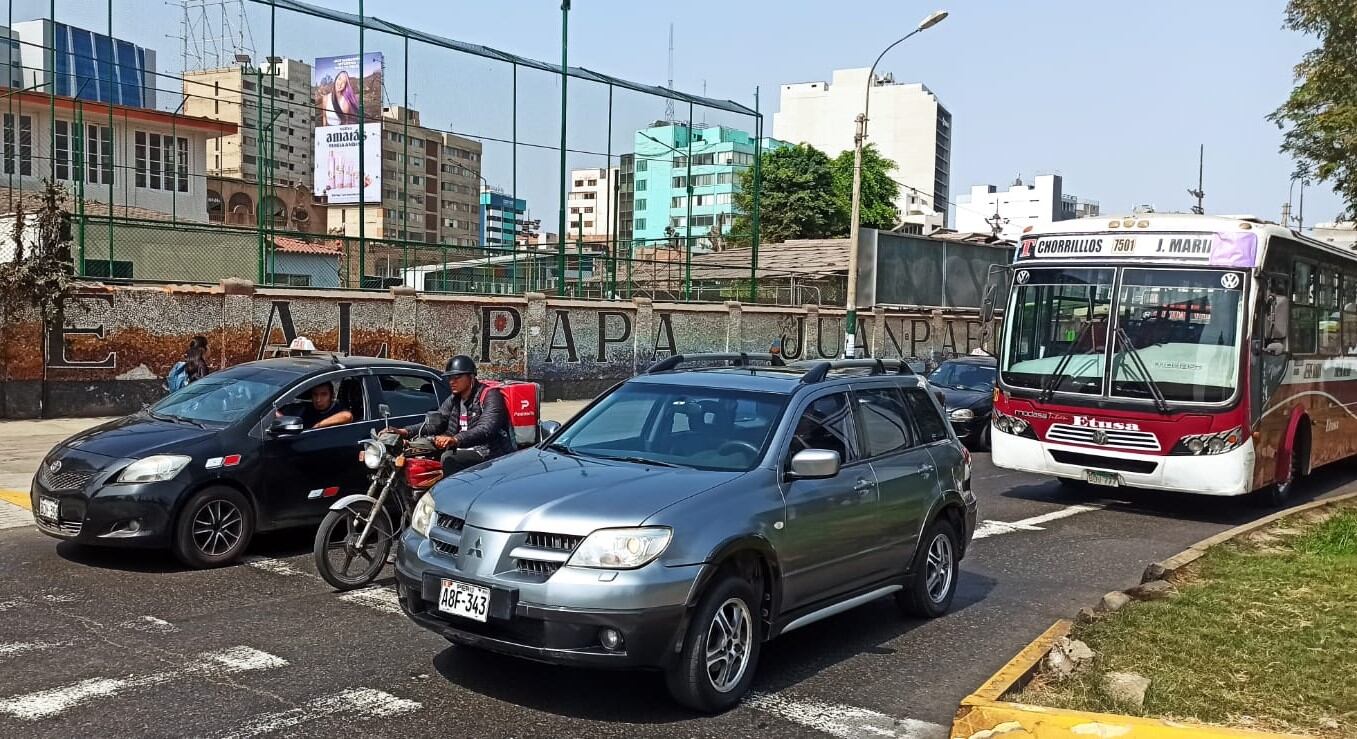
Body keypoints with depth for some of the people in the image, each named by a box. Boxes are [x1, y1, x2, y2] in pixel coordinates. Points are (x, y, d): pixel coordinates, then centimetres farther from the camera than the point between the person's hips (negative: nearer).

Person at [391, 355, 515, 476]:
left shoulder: (490, 396, -9)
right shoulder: (453, 400, 17)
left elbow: (486, 430, -25)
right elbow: (435, 423, 8)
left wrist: (456, 439, -41)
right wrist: (406, 431, -10)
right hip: (466, 451, 8)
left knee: (449, 459, -30)